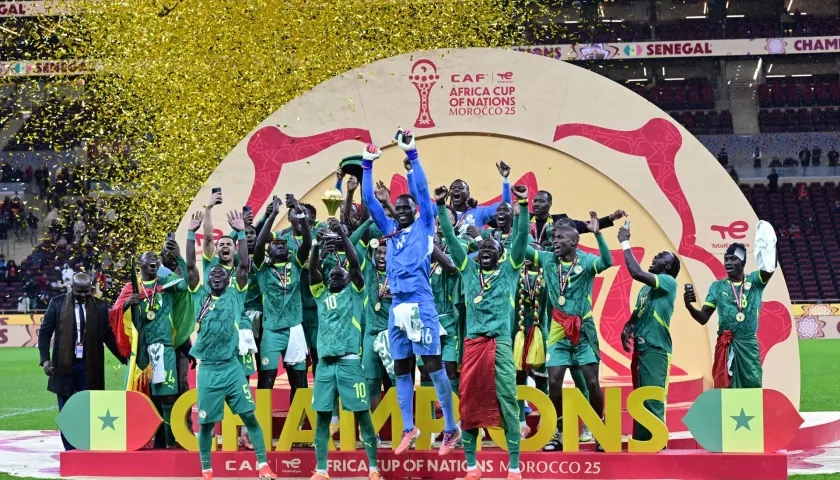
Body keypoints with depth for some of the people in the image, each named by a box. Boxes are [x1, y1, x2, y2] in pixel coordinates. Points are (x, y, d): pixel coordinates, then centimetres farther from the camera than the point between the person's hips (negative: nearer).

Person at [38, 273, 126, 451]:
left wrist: (125, 359, 3)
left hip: (89, 367, 0)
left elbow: (109, 336, 8)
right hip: (64, 366, 0)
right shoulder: (57, 303, 1)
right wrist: (45, 359, -6)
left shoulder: (100, 307, 2)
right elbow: (45, 332, 4)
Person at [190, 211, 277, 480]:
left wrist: (241, 233, -9)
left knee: (249, 416, -4)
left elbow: (245, 265, -4)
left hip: (232, 367, -1)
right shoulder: (202, 296, 7)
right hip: (207, 369, 1)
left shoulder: (235, 295, 5)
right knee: (206, 422, 5)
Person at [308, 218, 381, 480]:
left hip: (350, 361, -4)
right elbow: (312, 270, 6)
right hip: (325, 362, 4)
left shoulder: (354, 292, 10)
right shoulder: (321, 295, 19)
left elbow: (355, 264, -4)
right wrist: (317, 245, -7)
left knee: (362, 414, -3)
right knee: (322, 416, 2)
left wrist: (343, 235, -8)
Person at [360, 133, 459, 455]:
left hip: (421, 303, -6)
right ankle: (408, 429, 15)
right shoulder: (390, 229, 18)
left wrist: (412, 155, -6)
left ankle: (451, 428, -2)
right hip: (397, 305, 6)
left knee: (434, 365, -5)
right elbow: (369, 200, 18)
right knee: (401, 369, 8)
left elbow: (422, 190, -2)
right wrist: (367, 164, 12)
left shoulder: (424, 226, 7)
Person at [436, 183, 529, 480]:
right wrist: (441, 206, 5)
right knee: (470, 403, 2)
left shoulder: (509, 270, 11)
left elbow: (521, 238, 2)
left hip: (500, 342, -2)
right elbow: (451, 239, 12)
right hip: (473, 342, 3)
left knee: (506, 401, -6)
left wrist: (523, 205, -9)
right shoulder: (469, 270, 16)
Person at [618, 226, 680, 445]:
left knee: (652, 398, -11)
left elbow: (636, 272, -19)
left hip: (655, 348, -9)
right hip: (641, 347, 9)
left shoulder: (668, 282, -6)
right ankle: (641, 442, 13)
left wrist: (625, 242, -12)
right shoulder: (647, 286, 19)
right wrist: (627, 329, -3)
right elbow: (636, 314, 19)